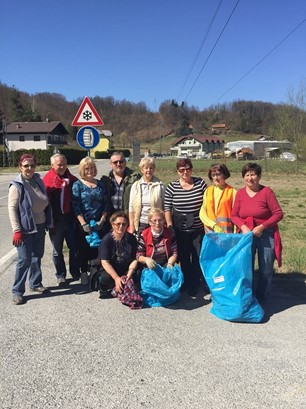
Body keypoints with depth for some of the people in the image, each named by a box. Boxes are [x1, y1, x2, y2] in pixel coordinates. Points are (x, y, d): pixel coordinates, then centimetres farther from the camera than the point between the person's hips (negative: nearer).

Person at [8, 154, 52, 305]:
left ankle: (35, 283, 33)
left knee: (37, 256, 16)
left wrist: (49, 222, 13)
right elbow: (12, 209, -16)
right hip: (25, 229, -6)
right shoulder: (17, 185, -14)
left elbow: (45, 203, 14)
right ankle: (17, 291, 9)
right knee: (25, 260, -3)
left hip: (40, 226, 7)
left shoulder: (38, 181, 5)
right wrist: (16, 230, -20)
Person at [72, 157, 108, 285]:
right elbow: (75, 206, -10)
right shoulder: (77, 185, -3)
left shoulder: (100, 184, 8)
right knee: (84, 249, 6)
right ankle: (84, 273, 20)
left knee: (98, 249, 4)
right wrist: (83, 224, -15)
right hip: (84, 224, -2)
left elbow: (105, 203, 7)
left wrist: (102, 220, -4)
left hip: (99, 224, 3)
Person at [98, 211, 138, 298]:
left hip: (126, 270, 3)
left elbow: (134, 259, -5)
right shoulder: (106, 239, -11)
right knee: (105, 278, -34)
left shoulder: (131, 239, -3)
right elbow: (104, 262, -17)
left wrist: (129, 274, -22)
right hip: (110, 270, -3)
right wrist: (116, 278, -27)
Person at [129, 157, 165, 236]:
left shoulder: (160, 186, -2)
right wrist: (131, 226, 0)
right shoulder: (135, 186, 3)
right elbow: (131, 207, 4)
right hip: (140, 224, 2)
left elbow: (164, 207, 0)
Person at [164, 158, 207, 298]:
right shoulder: (172, 187, -2)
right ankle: (188, 287, 25)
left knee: (199, 258, 4)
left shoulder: (201, 183, -1)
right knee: (184, 259, 9)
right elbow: (167, 208, 0)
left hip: (199, 229, 0)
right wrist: (169, 225, -7)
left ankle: (195, 286, 22)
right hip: (180, 230, 0)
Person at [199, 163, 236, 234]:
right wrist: (214, 225, -9)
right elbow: (202, 213, 5)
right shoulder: (208, 191, 9)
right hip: (210, 231, 3)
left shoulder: (232, 191, -2)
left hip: (226, 232, -3)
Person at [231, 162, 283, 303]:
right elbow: (234, 215, 4)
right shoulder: (240, 193, 1)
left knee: (266, 270, 8)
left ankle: (261, 299, 27)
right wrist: (243, 227, -14)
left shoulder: (266, 191, -10)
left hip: (266, 235, -3)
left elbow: (278, 213, -9)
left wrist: (262, 226, -18)